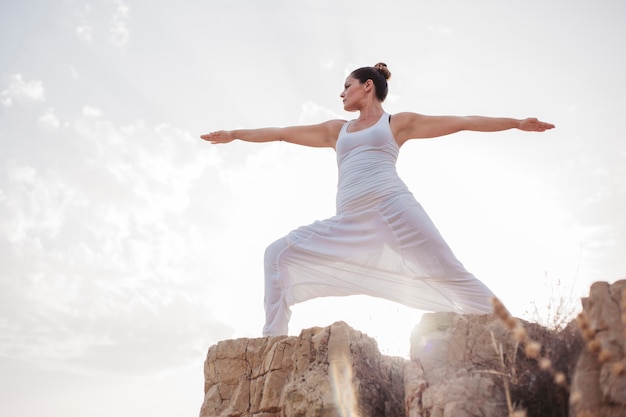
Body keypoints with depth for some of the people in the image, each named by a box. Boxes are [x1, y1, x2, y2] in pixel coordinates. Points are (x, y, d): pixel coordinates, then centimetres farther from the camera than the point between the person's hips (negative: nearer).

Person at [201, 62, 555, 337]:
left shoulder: (398, 122, 16)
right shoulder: (336, 130, 28)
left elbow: (462, 122, 13)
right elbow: (282, 132, 32)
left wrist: (516, 122, 9)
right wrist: (235, 134, 36)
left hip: (393, 206, -4)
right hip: (348, 222, 4)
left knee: (445, 271, -14)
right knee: (279, 254, -5)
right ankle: (274, 340, -4)